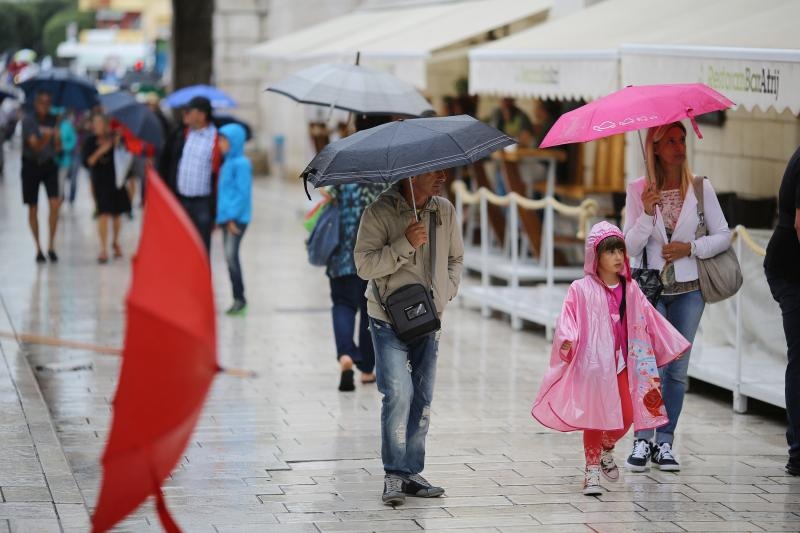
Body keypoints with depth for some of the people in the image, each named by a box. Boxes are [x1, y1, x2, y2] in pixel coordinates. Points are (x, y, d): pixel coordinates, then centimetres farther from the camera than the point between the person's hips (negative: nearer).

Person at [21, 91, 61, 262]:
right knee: (33, 209, 5)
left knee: (55, 203, -14)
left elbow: (57, 149, 2)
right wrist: (45, 137, -41)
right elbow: (35, 145, -22)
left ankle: (51, 245, -5)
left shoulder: (53, 120, 1)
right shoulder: (28, 120, -10)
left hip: (49, 165, 2)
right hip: (31, 165, -2)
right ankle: (38, 248, 18)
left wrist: (57, 137, -18)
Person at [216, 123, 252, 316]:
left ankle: (239, 298, -9)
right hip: (226, 216, 9)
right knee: (229, 256, 9)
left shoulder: (241, 164, -11)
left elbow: (243, 193, -16)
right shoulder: (227, 162, 13)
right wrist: (220, 215, 13)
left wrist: (232, 216, -18)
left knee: (231, 255, -15)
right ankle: (238, 299, 14)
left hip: (237, 218, -9)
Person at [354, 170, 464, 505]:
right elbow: (364, 266, -18)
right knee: (398, 393, -15)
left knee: (422, 399, 8)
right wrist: (406, 244, -26)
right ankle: (394, 475, -6)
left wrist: (446, 292, 5)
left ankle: (411, 473, 16)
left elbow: (455, 258, 20)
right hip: (389, 322, -5)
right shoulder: (379, 213, -12)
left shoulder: (445, 211, 4)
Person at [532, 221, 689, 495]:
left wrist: (672, 345, 18)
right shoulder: (581, 289, -6)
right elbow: (568, 319, -14)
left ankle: (606, 450, 33)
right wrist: (567, 340, -33)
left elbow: (649, 319, 15)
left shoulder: (630, 289, 8)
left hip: (621, 363, 5)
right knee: (595, 416, -2)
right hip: (592, 363, -4)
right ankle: (592, 470, 10)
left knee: (627, 416, 3)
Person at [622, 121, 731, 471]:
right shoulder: (638, 190, -2)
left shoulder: (701, 187, 0)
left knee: (678, 369, 4)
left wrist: (690, 248, -11)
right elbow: (631, 246, -4)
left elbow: (723, 236, 3)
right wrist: (647, 214, -18)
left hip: (689, 288, 2)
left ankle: (665, 443, 12)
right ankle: (642, 440, 2)